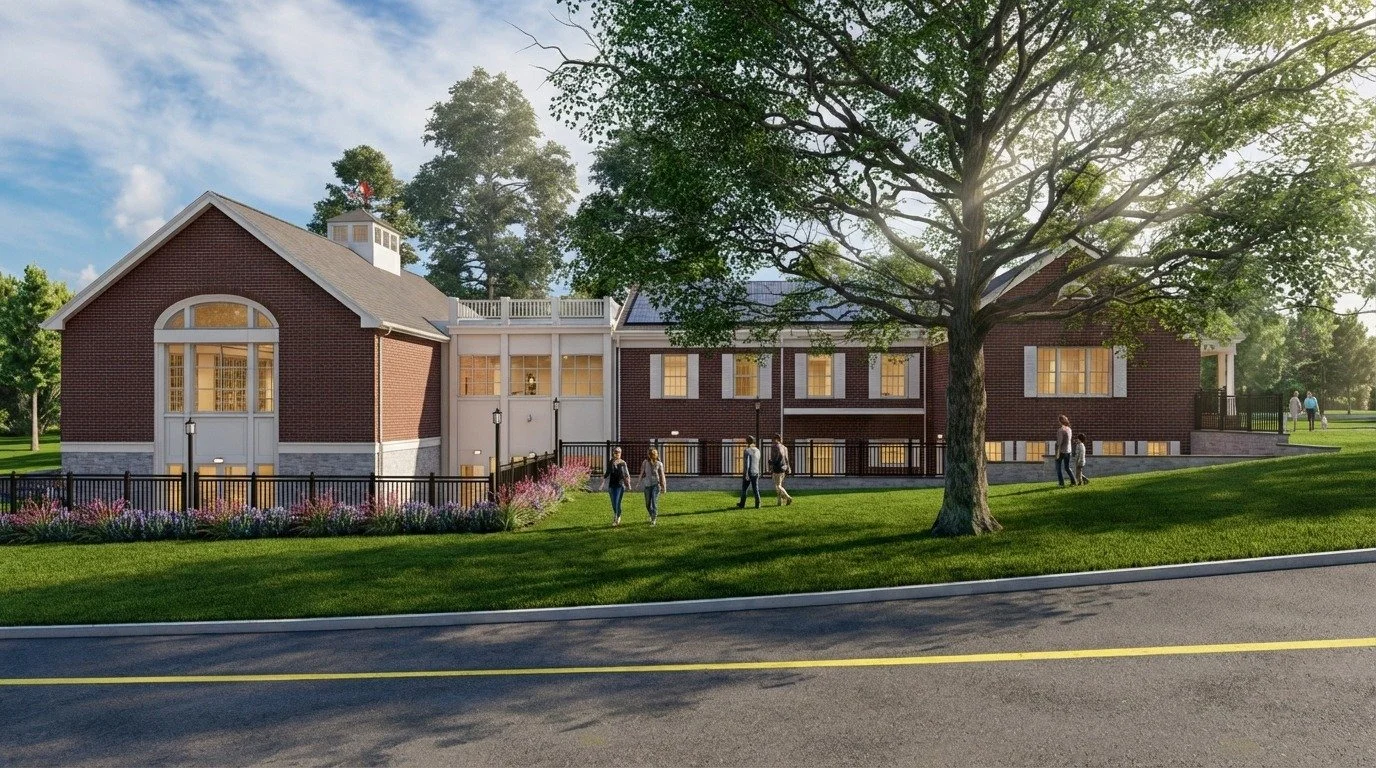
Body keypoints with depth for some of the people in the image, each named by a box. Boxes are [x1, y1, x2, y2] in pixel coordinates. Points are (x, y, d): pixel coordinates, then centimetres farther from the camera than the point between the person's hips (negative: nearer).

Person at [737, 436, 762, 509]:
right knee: (756, 489, 6)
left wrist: (746, 474, -19)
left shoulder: (747, 451, -13)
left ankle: (742, 505, 13)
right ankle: (757, 505, 1)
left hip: (748, 473, -5)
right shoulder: (757, 451, 7)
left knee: (744, 489, 7)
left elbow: (746, 463, -18)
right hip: (756, 472, 5)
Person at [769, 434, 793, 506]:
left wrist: (770, 470, -11)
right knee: (779, 485, 12)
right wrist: (787, 470, 18)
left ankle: (788, 498, -12)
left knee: (778, 486, -2)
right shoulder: (784, 447, 12)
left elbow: (772, 459, -15)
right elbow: (786, 460, 14)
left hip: (777, 469, -8)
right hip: (783, 468, 8)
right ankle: (780, 502, 10)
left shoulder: (774, 447, -11)